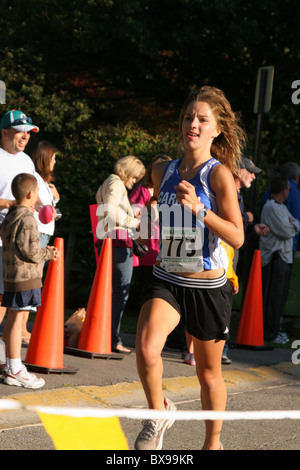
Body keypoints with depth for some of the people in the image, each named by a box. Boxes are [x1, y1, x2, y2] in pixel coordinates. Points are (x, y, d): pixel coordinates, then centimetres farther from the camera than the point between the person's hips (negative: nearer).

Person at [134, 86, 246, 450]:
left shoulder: (219, 173, -12)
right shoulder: (163, 171, 3)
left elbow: (237, 238, -19)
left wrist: (198, 207, -29)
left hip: (208, 286, -3)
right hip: (167, 280, 3)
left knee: (208, 373, 12)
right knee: (146, 348, -25)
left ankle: (213, 442, 35)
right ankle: (158, 413, 1)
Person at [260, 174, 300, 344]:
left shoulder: (282, 207, 18)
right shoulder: (271, 207, -15)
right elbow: (286, 232, -20)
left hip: (284, 257, 10)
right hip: (274, 258, -10)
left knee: (281, 295, 14)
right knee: (273, 296, -5)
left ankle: (274, 328, 23)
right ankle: (270, 332, 0)